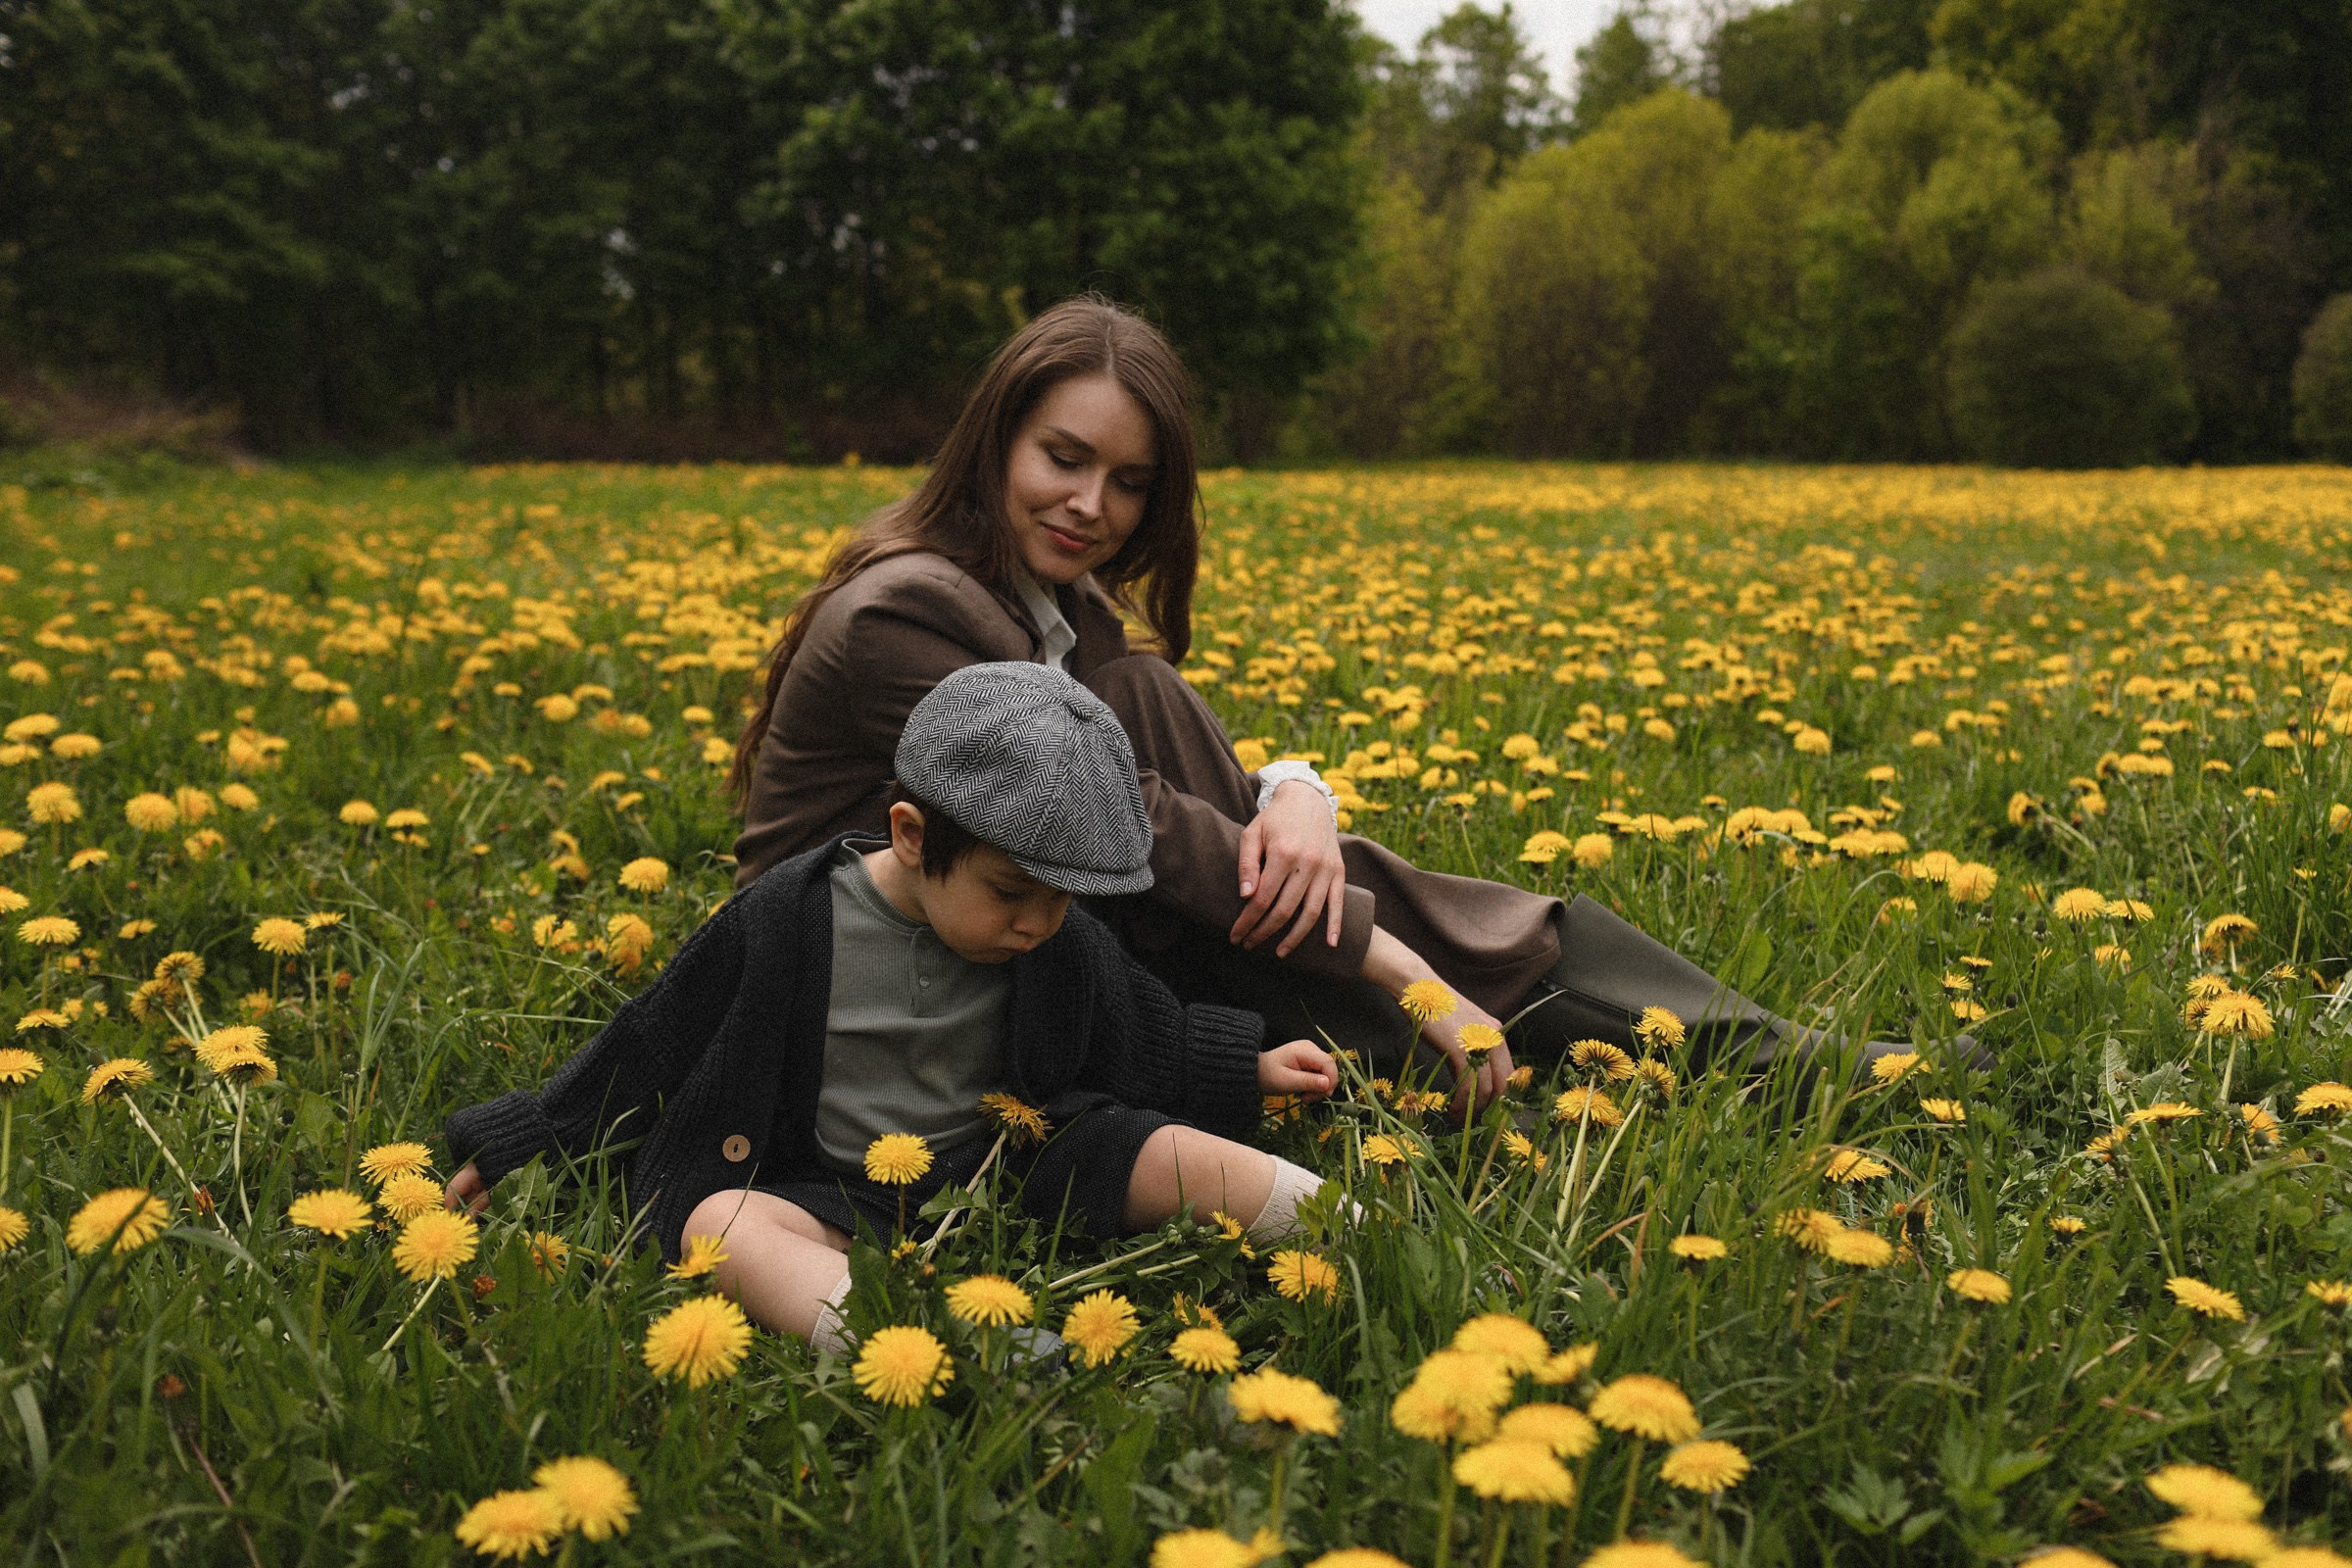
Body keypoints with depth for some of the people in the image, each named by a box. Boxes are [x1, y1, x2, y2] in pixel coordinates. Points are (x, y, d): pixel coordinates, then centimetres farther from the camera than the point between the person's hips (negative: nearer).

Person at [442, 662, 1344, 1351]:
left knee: (1175, 1157, -21)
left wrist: (1248, 1069, 11)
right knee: (718, 1225, -36)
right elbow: (650, 1048, 0)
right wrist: (516, 1144, 3)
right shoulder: (784, 924, -10)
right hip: (837, 1197, -3)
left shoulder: (1063, 947, -1)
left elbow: (1143, 1039, 18)